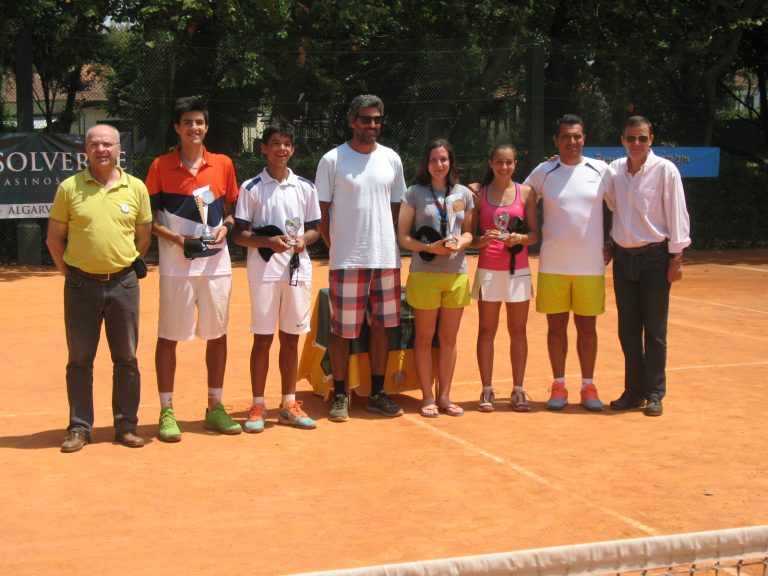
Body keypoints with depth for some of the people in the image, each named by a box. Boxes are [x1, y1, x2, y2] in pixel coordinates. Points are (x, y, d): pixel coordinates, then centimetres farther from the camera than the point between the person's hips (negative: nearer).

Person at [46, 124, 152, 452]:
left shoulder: (136, 188, 3)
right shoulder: (70, 188, 0)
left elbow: (144, 236, 12)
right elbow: (54, 238, 6)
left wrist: (128, 268, 7)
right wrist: (70, 272, 4)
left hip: (123, 283, 1)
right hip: (81, 285, -1)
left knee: (126, 358, 6)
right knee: (79, 360, 5)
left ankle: (126, 425, 16)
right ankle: (79, 428, 13)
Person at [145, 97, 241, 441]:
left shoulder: (223, 164, 7)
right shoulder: (160, 166, 0)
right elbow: (149, 218, 1)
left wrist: (226, 227, -5)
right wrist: (174, 238, -14)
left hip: (216, 262, 3)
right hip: (176, 266, -3)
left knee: (217, 334, 9)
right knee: (169, 336, 1)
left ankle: (215, 407, 20)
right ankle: (167, 412, 9)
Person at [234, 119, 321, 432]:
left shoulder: (305, 188, 8)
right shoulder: (251, 188, 0)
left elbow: (314, 229, 14)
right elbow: (240, 234, -1)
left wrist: (303, 239, -8)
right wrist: (269, 241, -18)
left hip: (298, 269, 3)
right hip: (264, 270, -3)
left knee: (291, 337, 9)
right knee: (263, 338, 0)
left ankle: (288, 405, 18)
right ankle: (258, 407, 9)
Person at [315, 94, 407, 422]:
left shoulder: (391, 159, 9)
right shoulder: (332, 160, -2)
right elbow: (322, 212, 0)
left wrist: (390, 245, 7)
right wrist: (335, 247, -5)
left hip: (386, 258, 4)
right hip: (346, 260, -4)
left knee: (381, 326, 9)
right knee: (342, 329, 0)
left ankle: (377, 394, 19)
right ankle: (340, 396, 11)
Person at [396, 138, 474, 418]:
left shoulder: (464, 194, 9)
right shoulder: (414, 194, 0)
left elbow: (469, 231, 15)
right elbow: (403, 236, -2)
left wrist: (461, 242, -8)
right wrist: (430, 248, -16)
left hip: (457, 273, 3)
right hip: (424, 273, -3)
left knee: (449, 337, 8)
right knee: (424, 337, 2)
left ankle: (444, 396, 18)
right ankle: (428, 397, 11)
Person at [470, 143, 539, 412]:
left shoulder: (526, 193, 5)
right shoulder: (478, 193, 4)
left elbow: (534, 234, 5)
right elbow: (471, 236, 5)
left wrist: (519, 238, -14)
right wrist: (484, 239, -16)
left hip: (518, 269, 1)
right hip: (488, 269, -1)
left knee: (518, 331, 4)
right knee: (486, 331, 2)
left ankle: (518, 390, 11)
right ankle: (487, 391, 8)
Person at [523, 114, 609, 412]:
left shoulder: (601, 170, 3)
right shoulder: (543, 172, 2)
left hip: (590, 264, 0)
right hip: (553, 263, 0)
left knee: (587, 326, 6)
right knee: (556, 325, 5)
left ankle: (588, 386, 15)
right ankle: (558, 386, 15)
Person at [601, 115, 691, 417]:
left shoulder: (665, 170, -7)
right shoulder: (614, 169, 5)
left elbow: (676, 214, -7)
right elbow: (607, 202, 19)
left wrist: (676, 257, -9)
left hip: (654, 257, -4)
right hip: (623, 257, 5)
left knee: (654, 330, 0)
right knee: (628, 330, 8)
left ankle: (655, 394, 8)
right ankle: (634, 391, 17)